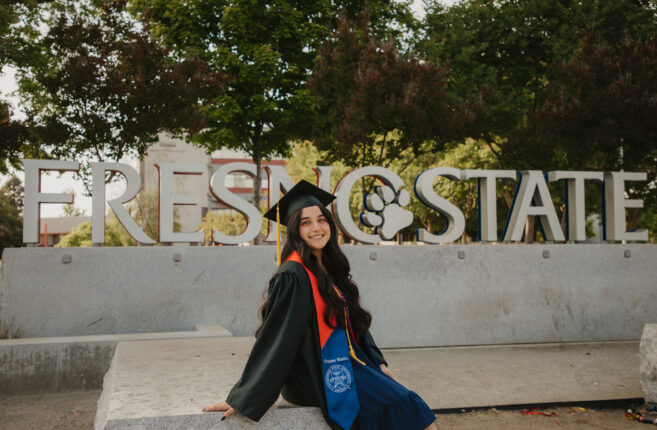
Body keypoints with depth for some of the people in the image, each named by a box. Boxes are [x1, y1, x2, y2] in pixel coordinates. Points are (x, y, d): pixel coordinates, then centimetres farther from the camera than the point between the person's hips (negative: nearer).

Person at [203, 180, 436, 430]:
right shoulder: (293, 276, -15)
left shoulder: (329, 269, 10)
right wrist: (243, 398, -17)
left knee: (409, 403, -4)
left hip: (344, 365, 8)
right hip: (315, 378, -8)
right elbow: (274, 339, -17)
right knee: (401, 404, -16)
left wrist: (378, 363, 13)